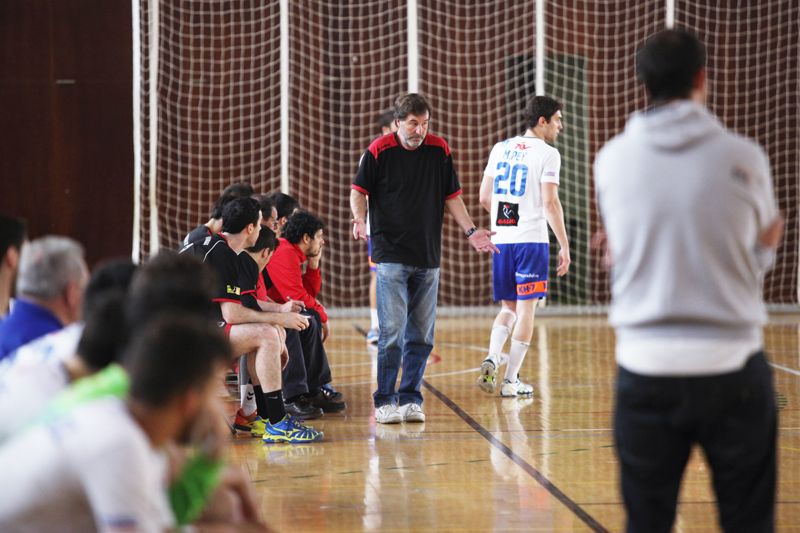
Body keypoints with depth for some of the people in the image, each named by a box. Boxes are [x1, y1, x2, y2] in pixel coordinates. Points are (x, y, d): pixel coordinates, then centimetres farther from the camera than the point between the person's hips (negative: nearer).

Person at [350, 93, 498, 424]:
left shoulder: (439, 150, 5)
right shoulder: (379, 151, -5)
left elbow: (451, 196, 13)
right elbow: (359, 191, 1)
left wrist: (470, 230, 3)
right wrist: (360, 220, -17)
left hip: (428, 258, 4)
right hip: (391, 256, -4)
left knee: (421, 335, 6)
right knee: (393, 332, -9)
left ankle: (410, 398, 16)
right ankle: (385, 401, 0)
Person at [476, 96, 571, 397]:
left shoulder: (500, 148, 11)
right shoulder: (547, 154, -6)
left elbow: (484, 198, 13)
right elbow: (550, 203, -13)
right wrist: (564, 246, -10)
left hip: (501, 239, 5)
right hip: (532, 240, -5)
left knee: (508, 307, 16)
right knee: (526, 309, 2)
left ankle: (491, 360, -7)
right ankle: (511, 381, 2)